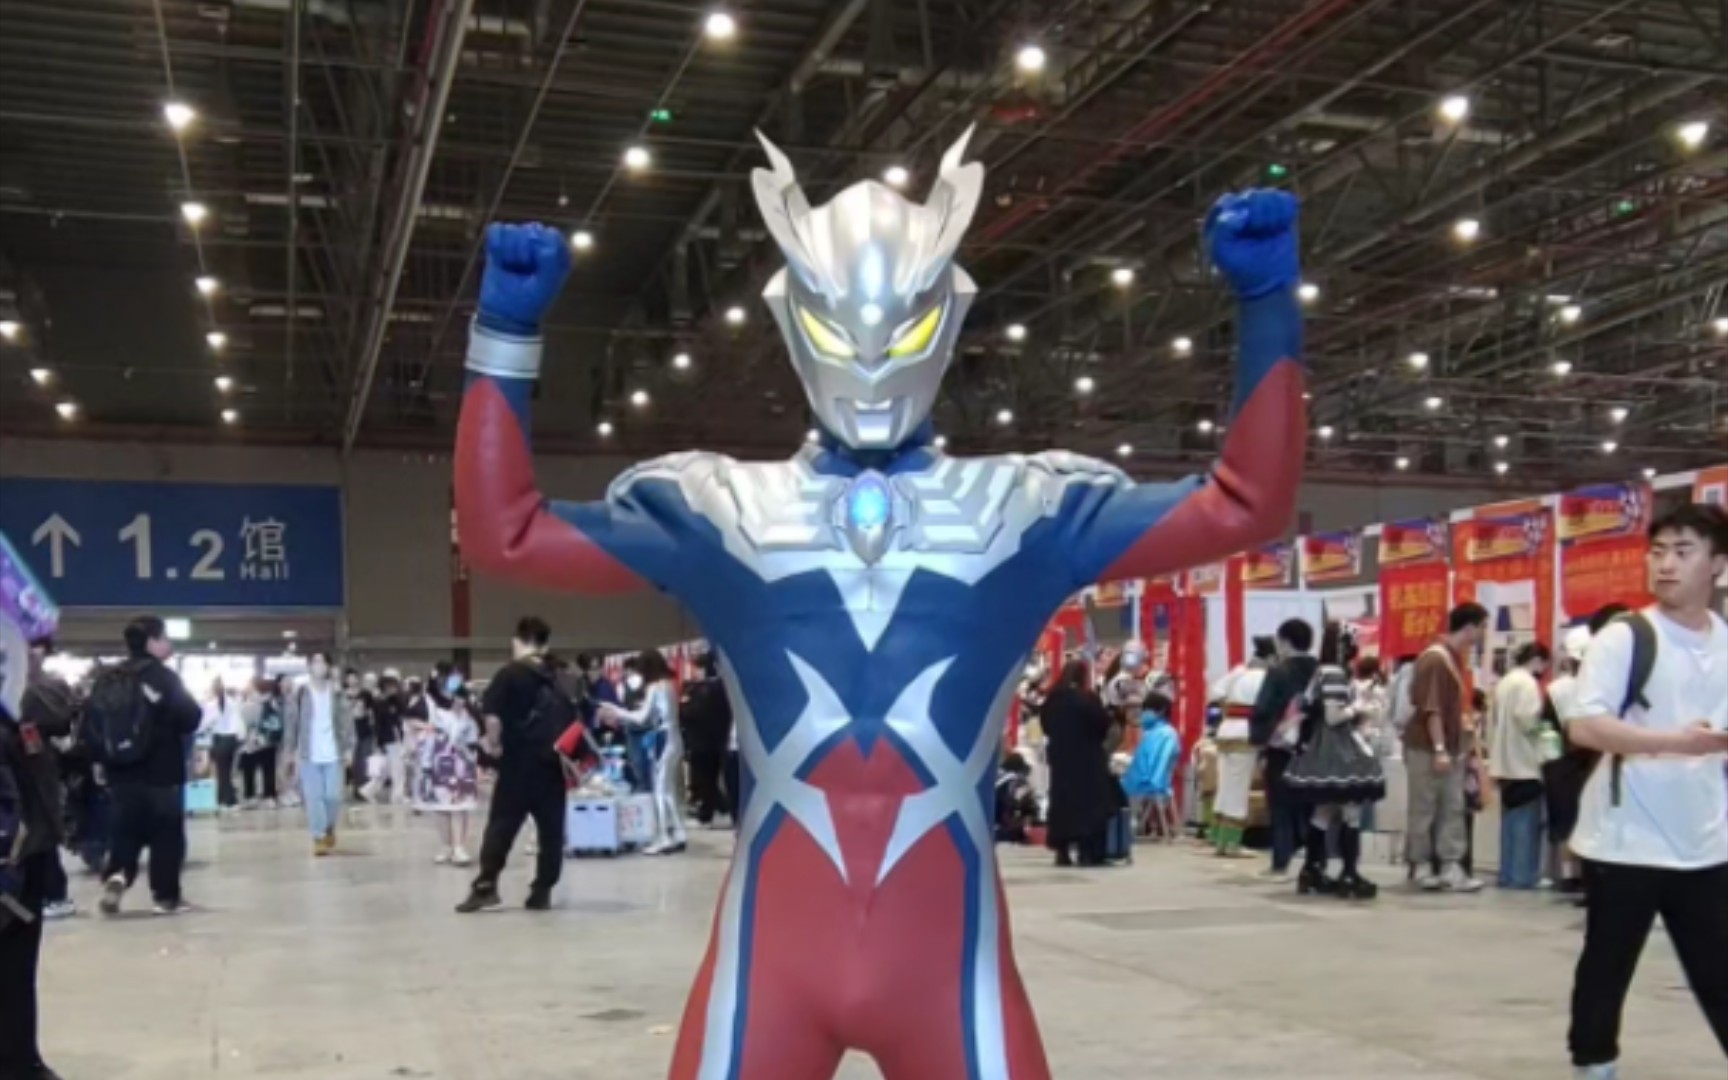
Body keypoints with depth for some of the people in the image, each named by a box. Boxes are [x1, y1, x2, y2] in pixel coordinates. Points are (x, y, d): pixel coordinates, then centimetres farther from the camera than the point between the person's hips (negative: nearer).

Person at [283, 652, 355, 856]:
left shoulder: (338, 694, 2)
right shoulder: (299, 694, 0)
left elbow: (347, 722, 3)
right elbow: (292, 723, 3)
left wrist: (348, 749, -3)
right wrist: (289, 752, 2)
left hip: (333, 754, 1)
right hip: (309, 755, -1)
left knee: (333, 796, 0)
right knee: (314, 797, -5)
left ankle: (330, 829, 27)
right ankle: (319, 838, 3)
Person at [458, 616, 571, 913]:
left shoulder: (509, 674, -3)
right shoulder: (557, 678, 13)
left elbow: (493, 715, -15)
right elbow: (573, 718, 13)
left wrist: (494, 744, -1)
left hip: (519, 762, -4)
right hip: (553, 763, 4)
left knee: (501, 826, 0)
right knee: (551, 829, 7)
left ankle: (486, 887, -3)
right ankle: (542, 892, 7)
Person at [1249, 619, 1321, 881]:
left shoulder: (1279, 673, -10)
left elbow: (1262, 710, -13)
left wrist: (1258, 739, -3)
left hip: (1281, 748, -5)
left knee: (1281, 807, 2)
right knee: (1308, 806, 12)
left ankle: (1281, 865, 0)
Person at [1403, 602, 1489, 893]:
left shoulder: (1455, 656, 12)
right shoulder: (1435, 658, -17)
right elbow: (1430, 708, -21)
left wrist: (1455, 747, 19)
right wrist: (1439, 749, -23)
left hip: (1450, 748, 9)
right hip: (1426, 748, -9)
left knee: (1453, 809, 5)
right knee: (1423, 810, 1)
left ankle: (1451, 868, 5)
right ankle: (1423, 868, 9)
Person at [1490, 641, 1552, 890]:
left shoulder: (1504, 682, 17)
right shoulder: (1528, 683, -11)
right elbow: (1528, 721, -21)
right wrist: (1546, 719, -3)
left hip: (1506, 763, 9)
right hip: (1525, 763, -9)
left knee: (1511, 822, 10)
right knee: (1527, 823, -4)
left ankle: (1508, 875, 11)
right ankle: (1524, 876, -4)